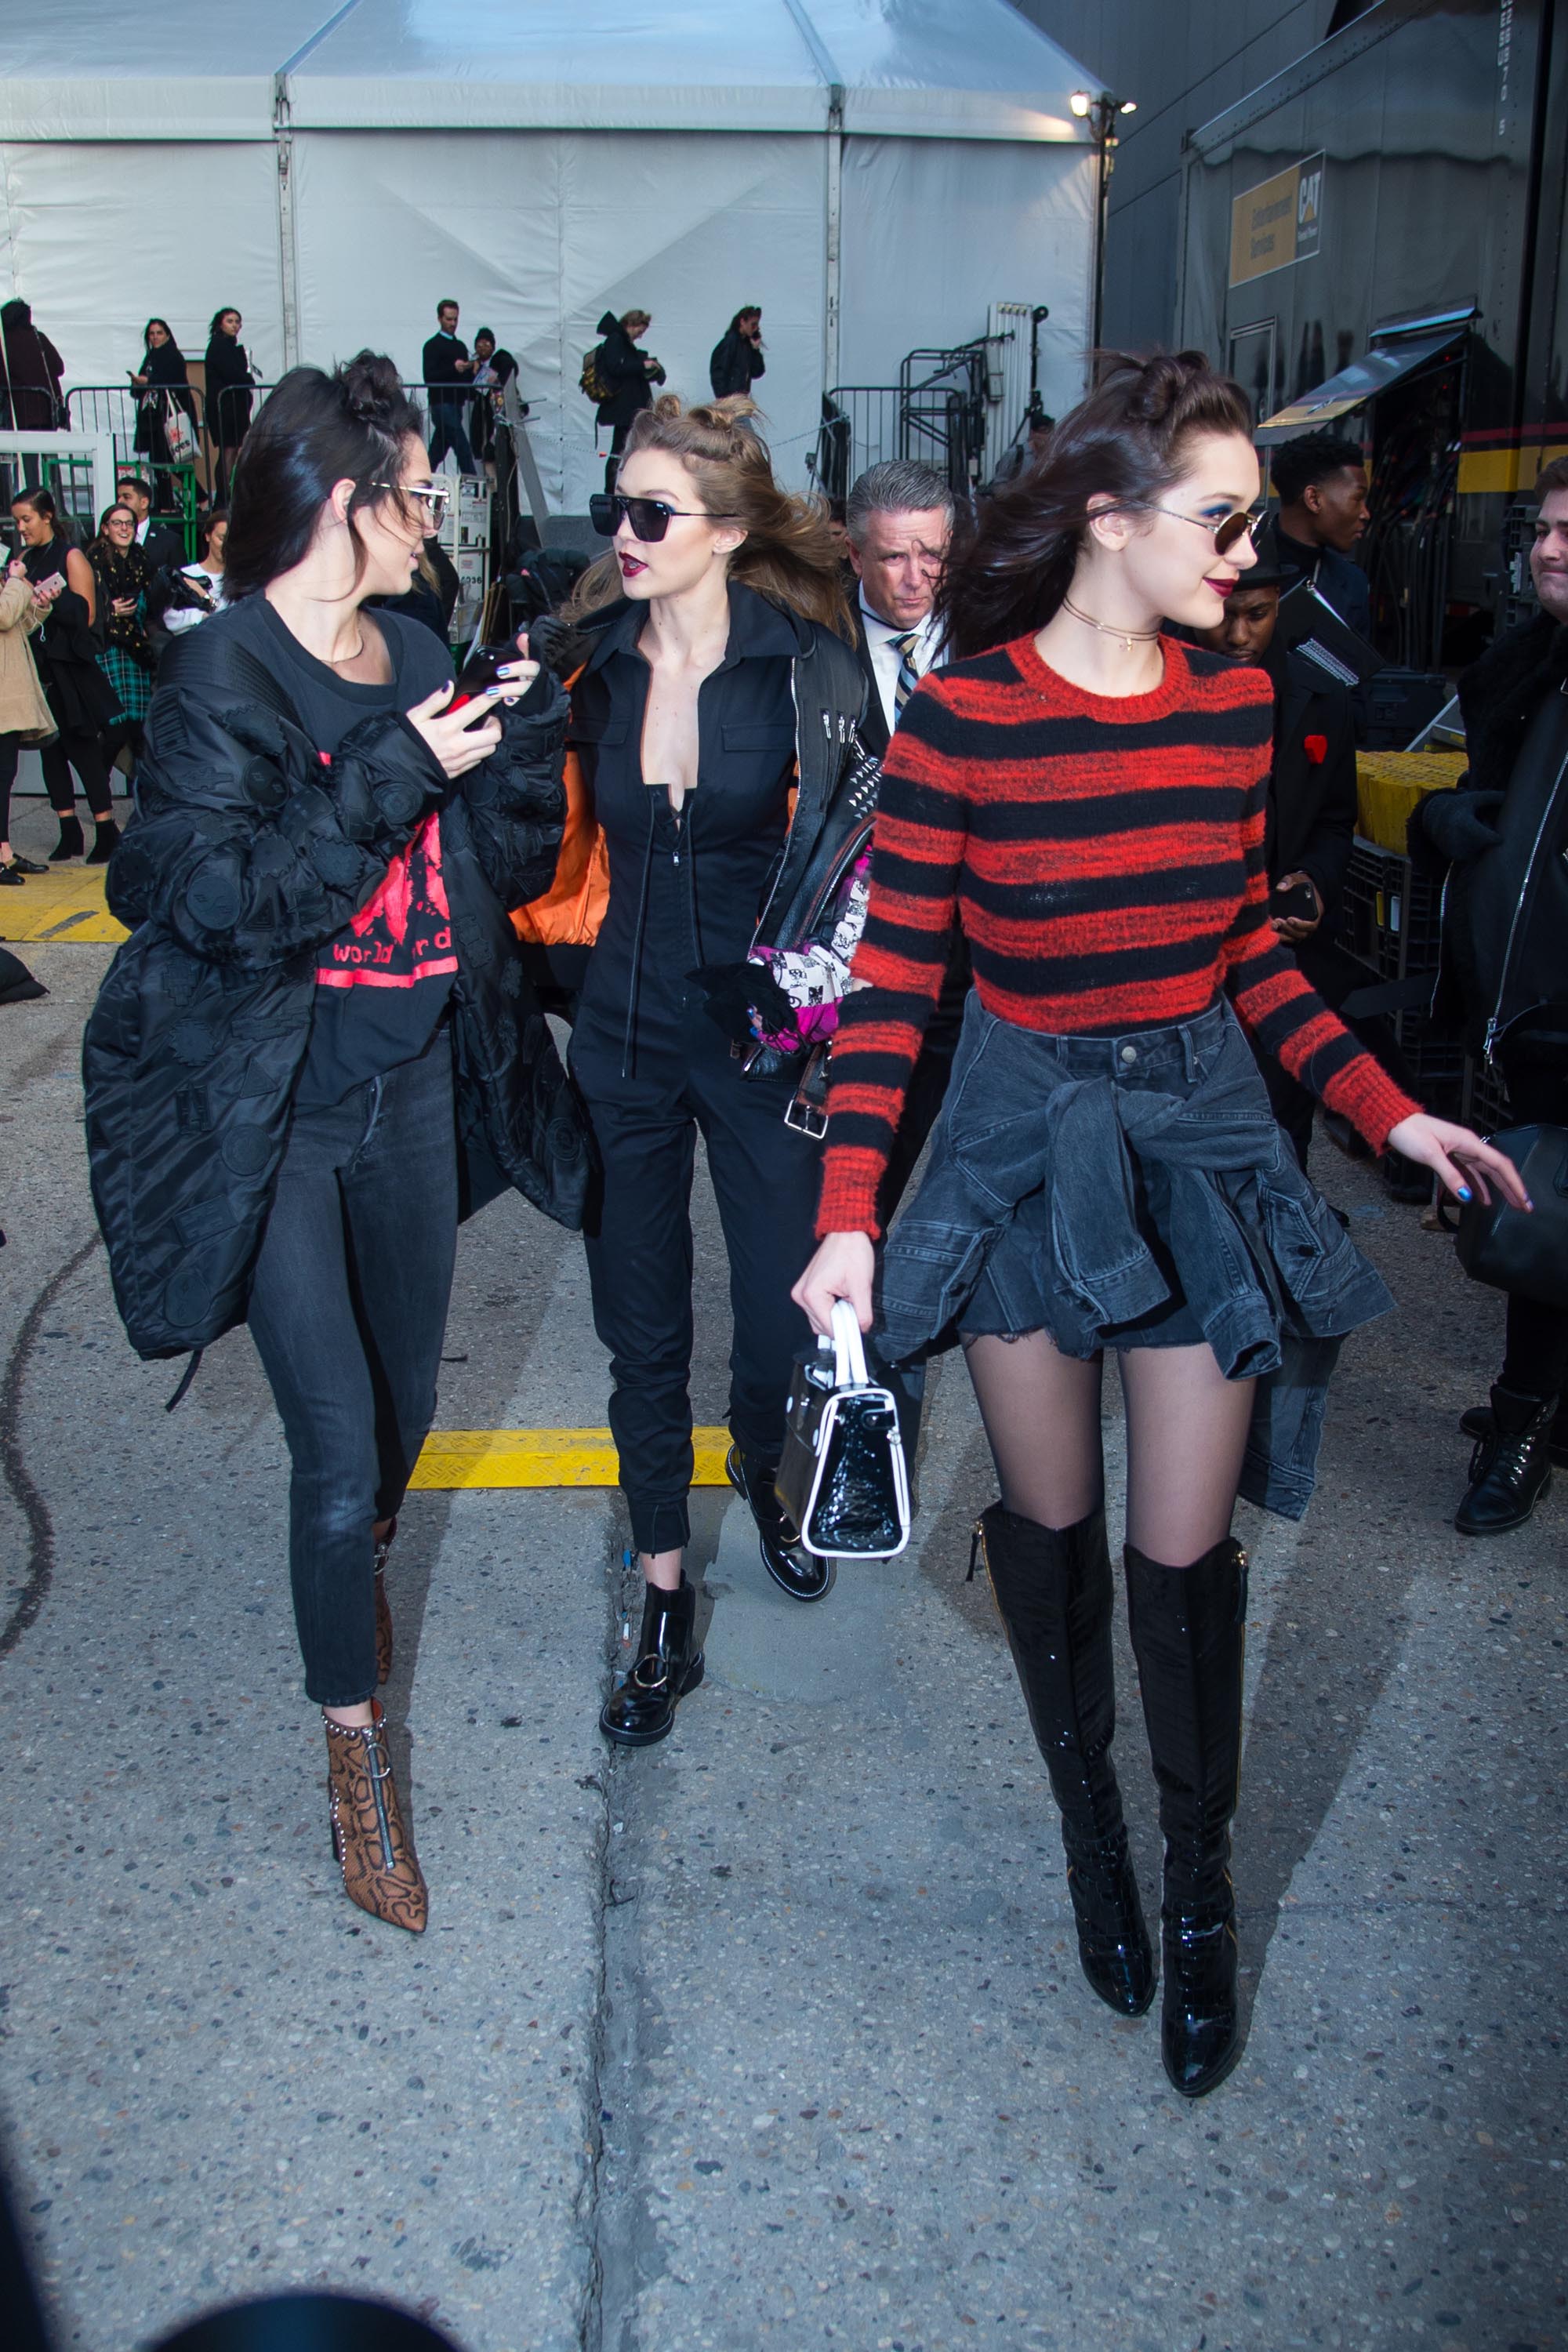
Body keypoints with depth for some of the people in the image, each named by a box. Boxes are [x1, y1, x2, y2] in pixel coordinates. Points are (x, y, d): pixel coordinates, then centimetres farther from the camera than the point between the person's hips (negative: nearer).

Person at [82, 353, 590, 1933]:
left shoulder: (416, 659, 5)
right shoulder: (219, 680, -13)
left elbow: (514, 868, 7)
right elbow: (228, 899, -22)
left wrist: (520, 737, -10)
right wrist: (398, 769, -25)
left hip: (416, 1084, 6)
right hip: (274, 1115, -6)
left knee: (402, 1403, 19)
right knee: (337, 1446, -3)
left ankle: (355, 1569, 51)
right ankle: (355, 1756, 16)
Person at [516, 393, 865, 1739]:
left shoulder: (807, 665, -8)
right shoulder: (598, 667, 2)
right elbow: (578, 842, 11)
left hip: (767, 1033, -2)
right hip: (628, 1033, 3)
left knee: (787, 1310, 7)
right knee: (643, 1332, 7)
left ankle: (761, 1479, 43)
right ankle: (668, 1608, 23)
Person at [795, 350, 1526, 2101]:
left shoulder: (1235, 702, 1)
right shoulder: (959, 715, -12)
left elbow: (1243, 938, 11)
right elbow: (894, 972, -10)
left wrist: (1386, 1108, 5)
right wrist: (848, 1215, -16)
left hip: (1200, 1126, 3)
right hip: (1022, 1132, -2)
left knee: (1184, 1547, 5)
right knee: (1049, 1518, 12)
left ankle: (1199, 1887, 28)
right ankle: (1088, 1824, 39)